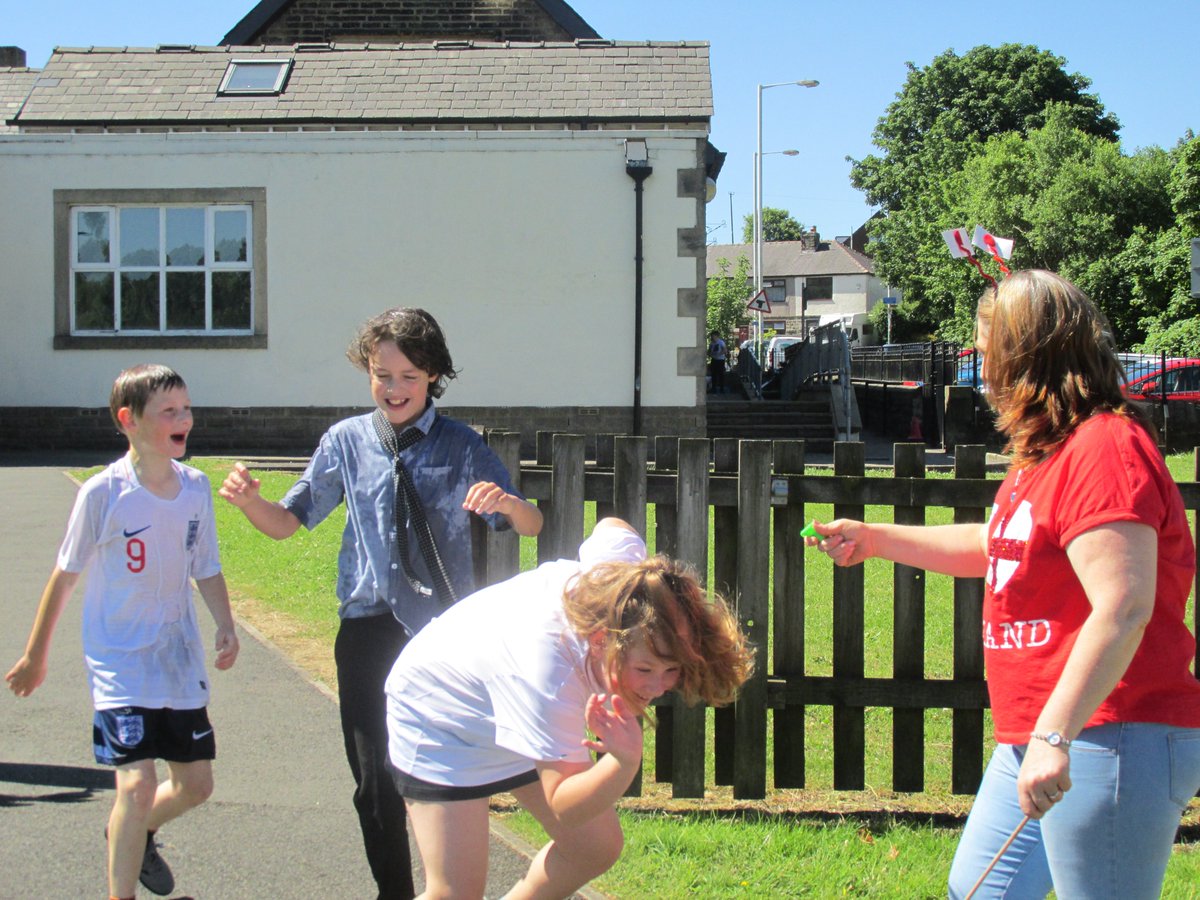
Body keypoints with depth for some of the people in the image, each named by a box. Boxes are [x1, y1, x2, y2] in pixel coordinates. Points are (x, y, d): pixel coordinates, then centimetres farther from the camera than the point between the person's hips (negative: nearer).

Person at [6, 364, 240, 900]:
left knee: (196, 784, 13)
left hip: (179, 658, 5)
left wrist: (225, 627, -7)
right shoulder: (103, 493, -14)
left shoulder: (195, 487, -1)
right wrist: (35, 654, 5)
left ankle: (133, 834, 43)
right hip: (119, 659, -5)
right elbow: (65, 575, -4)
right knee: (137, 784, -18)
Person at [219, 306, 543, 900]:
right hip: (369, 628, 2)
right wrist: (248, 500, -13)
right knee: (374, 778, 5)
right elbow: (288, 521, 9)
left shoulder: (461, 447, -1)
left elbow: (532, 525, -3)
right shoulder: (346, 442, 5)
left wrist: (506, 501, -27)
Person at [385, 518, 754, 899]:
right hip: (441, 722, -7)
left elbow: (611, 526, -2)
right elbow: (565, 807, -38)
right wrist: (625, 761, -57)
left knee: (597, 849, 4)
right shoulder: (547, 675, -47)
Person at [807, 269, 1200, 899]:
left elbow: (1123, 609, -28)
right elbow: (993, 547, 32)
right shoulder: (1043, 456, 16)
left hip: (1110, 745, -11)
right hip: (1038, 740, 11)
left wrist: (1054, 735, -31)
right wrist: (873, 539, 31)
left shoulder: (1106, 449, -18)